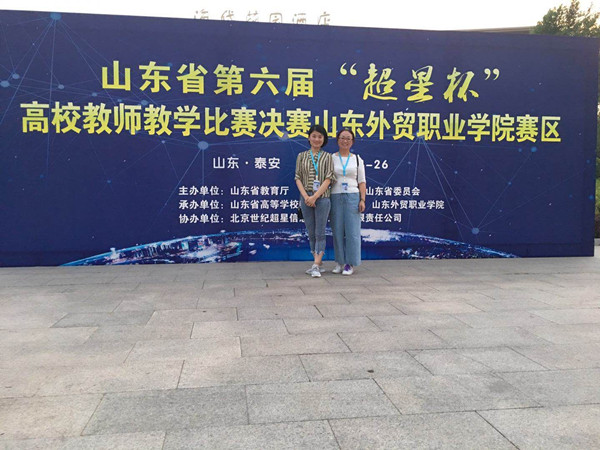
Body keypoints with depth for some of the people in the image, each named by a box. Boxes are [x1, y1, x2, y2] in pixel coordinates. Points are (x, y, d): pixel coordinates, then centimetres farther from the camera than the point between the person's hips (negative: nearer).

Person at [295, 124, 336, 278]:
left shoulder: (327, 157, 4)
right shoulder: (302, 156, 10)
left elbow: (328, 179, -4)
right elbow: (298, 178, 5)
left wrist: (315, 196, -14)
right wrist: (305, 196, -9)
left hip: (322, 198, -2)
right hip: (306, 198, 3)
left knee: (320, 233, -6)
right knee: (311, 233, 8)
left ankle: (316, 266, -10)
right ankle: (317, 262, 17)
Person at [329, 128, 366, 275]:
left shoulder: (357, 159, 11)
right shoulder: (331, 158, 8)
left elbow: (362, 182, 9)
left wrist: (362, 200, -2)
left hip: (352, 197, 0)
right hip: (336, 197, 0)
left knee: (352, 230, -4)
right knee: (337, 230, 2)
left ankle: (350, 263, 4)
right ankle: (340, 262, 12)